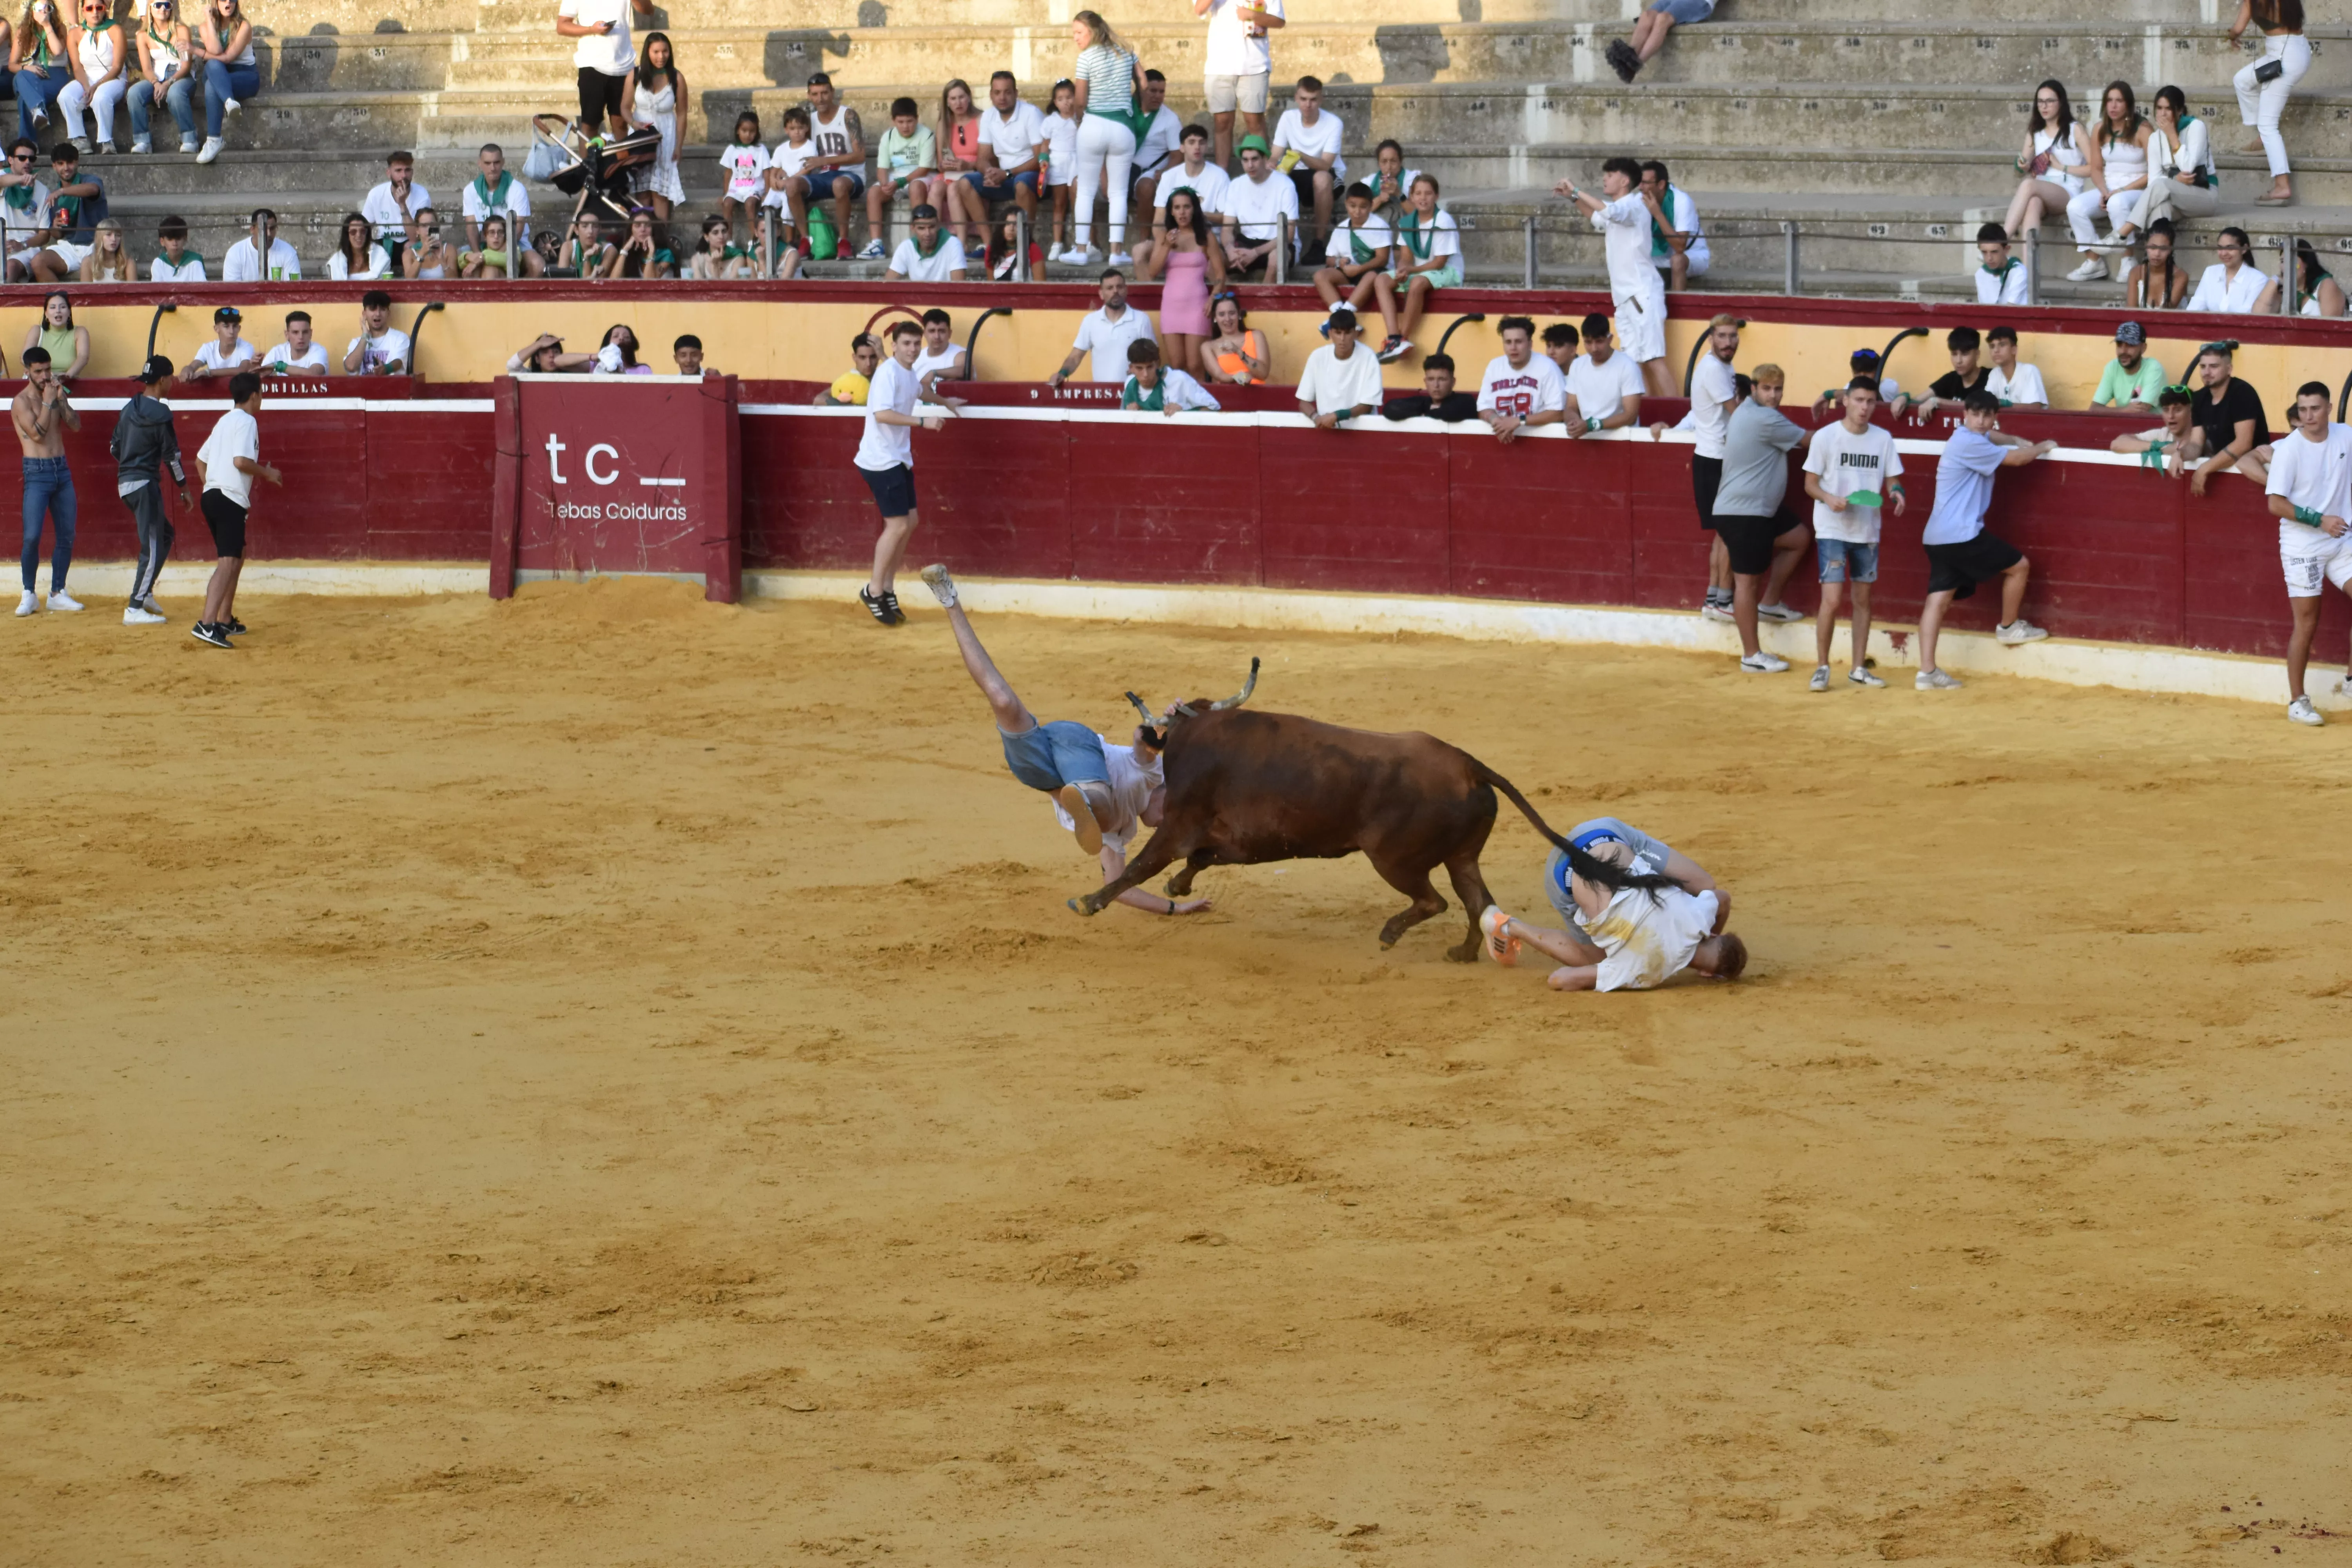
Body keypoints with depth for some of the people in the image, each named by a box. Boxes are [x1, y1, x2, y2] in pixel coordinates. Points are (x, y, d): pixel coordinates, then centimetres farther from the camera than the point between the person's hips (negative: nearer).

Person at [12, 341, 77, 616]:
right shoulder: (22, 402, -6)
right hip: (37, 472, -6)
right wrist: (48, 402, -13)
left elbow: (76, 425, 2)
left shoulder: (55, 394, 11)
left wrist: (62, 399, -8)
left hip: (62, 471, 6)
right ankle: (29, 595, -1)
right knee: (32, 537, -12)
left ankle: (58, 593, 14)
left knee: (66, 536, 6)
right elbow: (38, 433, -18)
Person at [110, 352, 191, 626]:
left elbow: (115, 447, 17)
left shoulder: (129, 409, 11)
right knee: (153, 547, -7)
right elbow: (171, 455, -11)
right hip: (145, 484, -9)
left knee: (164, 535, 21)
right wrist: (184, 489, -3)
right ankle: (135, 609, -11)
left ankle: (145, 593, 20)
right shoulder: (160, 413, -13)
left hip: (125, 483, 9)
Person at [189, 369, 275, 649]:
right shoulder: (247, 421, -7)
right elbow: (241, 461, -19)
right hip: (231, 499, -10)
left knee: (236, 557, 24)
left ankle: (225, 619, 29)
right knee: (228, 562, -18)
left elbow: (200, 460, 24)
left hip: (212, 495, 10)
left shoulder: (225, 421, 20)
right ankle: (207, 625, -32)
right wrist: (267, 473, -5)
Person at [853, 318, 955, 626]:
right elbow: (882, 414, -28)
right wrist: (923, 421, -28)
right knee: (897, 525, -11)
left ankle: (887, 589, 17)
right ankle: (874, 592, 0)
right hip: (881, 460, -10)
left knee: (909, 523, 9)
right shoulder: (888, 373, -16)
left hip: (899, 459, 10)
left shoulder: (910, 373, 14)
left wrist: (945, 402, 56)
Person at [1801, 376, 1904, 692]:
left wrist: (1896, 492, -15)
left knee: (1863, 598, 11)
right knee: (1832, 600, -12)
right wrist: (1829, 499, -24)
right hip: (1832, 530, -4)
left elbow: (1892, 479, 8)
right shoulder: (1825, 437, -7)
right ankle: (1821, 667, 1)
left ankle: (1858, 668, 21)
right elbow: (1810, 483, -4)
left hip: (1868, 532, 4)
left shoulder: (1883, 439, 3)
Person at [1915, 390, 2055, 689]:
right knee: (2019, 565, 8)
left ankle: (1927, 672, -6)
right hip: (1962, 535, -10)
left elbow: (1990, 436, 43)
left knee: (1939, 601, 1)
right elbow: (2016, 459, -9)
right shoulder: (1968, 444, -14)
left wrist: (2017, 440, 24)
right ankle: (2009, 628, 24)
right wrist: (2043, 448, 10)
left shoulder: (1973, 438, 18)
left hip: (1938, 538, 10)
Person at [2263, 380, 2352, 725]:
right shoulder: (2289, 449, -13)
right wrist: (2320, 521, -20)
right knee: (2307, 624, -1)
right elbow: (2276, 504, -15)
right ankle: (2297, 702, 10)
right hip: (2303, 545, -4)